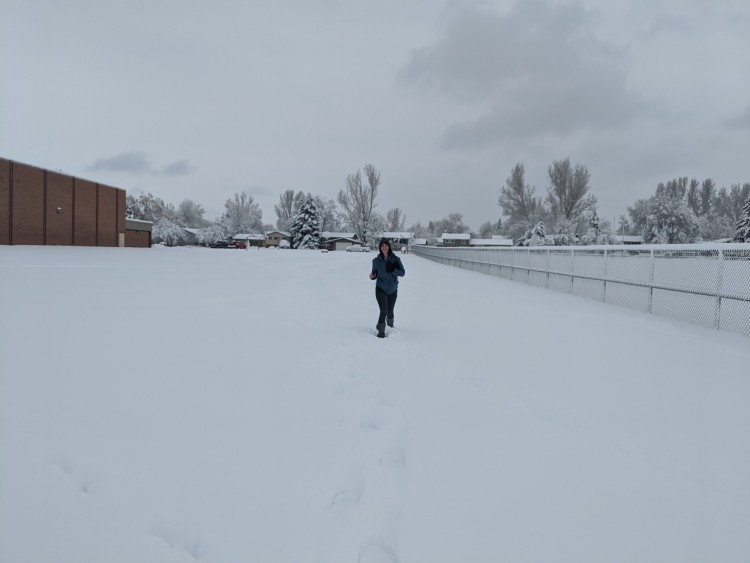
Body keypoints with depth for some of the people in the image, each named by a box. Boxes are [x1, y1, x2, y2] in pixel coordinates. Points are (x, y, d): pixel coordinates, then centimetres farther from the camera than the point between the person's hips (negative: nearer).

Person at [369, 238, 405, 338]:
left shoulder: (395, 259, -9)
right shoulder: (376, 260, -6)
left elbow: (402, 273, -11)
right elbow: (375, 275, 4)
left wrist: (393, 270, -27)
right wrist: (372, 276, -19)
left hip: (392, 290, 1)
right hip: (381, 289, -1)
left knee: (390, 311, 15)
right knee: (383, 311, -14)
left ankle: (390, 324, 47)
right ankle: (381, 331, 2)